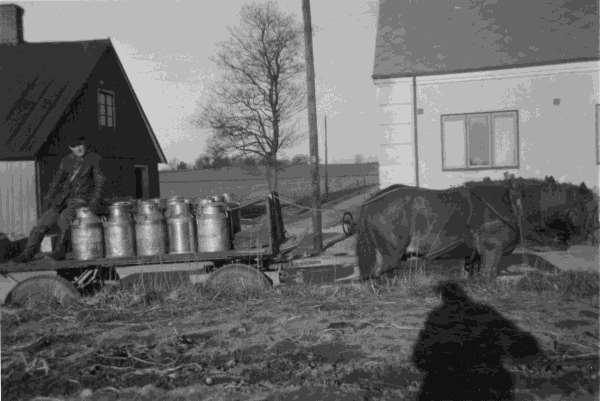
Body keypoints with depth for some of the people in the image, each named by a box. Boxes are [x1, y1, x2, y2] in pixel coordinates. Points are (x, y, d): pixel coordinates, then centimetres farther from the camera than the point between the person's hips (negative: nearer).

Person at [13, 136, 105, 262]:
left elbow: (99, 181, -6)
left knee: (64, 218, -31)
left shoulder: (94, 159, -4)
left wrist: (95, 200, -19)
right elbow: (57, 180, 11)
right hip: (63, 198, 4)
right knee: (43, 223, -10)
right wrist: (48, 197, -2)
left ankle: (60, 249, -12)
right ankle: (27, 254, 3)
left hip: (81, 199, -4)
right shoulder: (66, 160, 7)